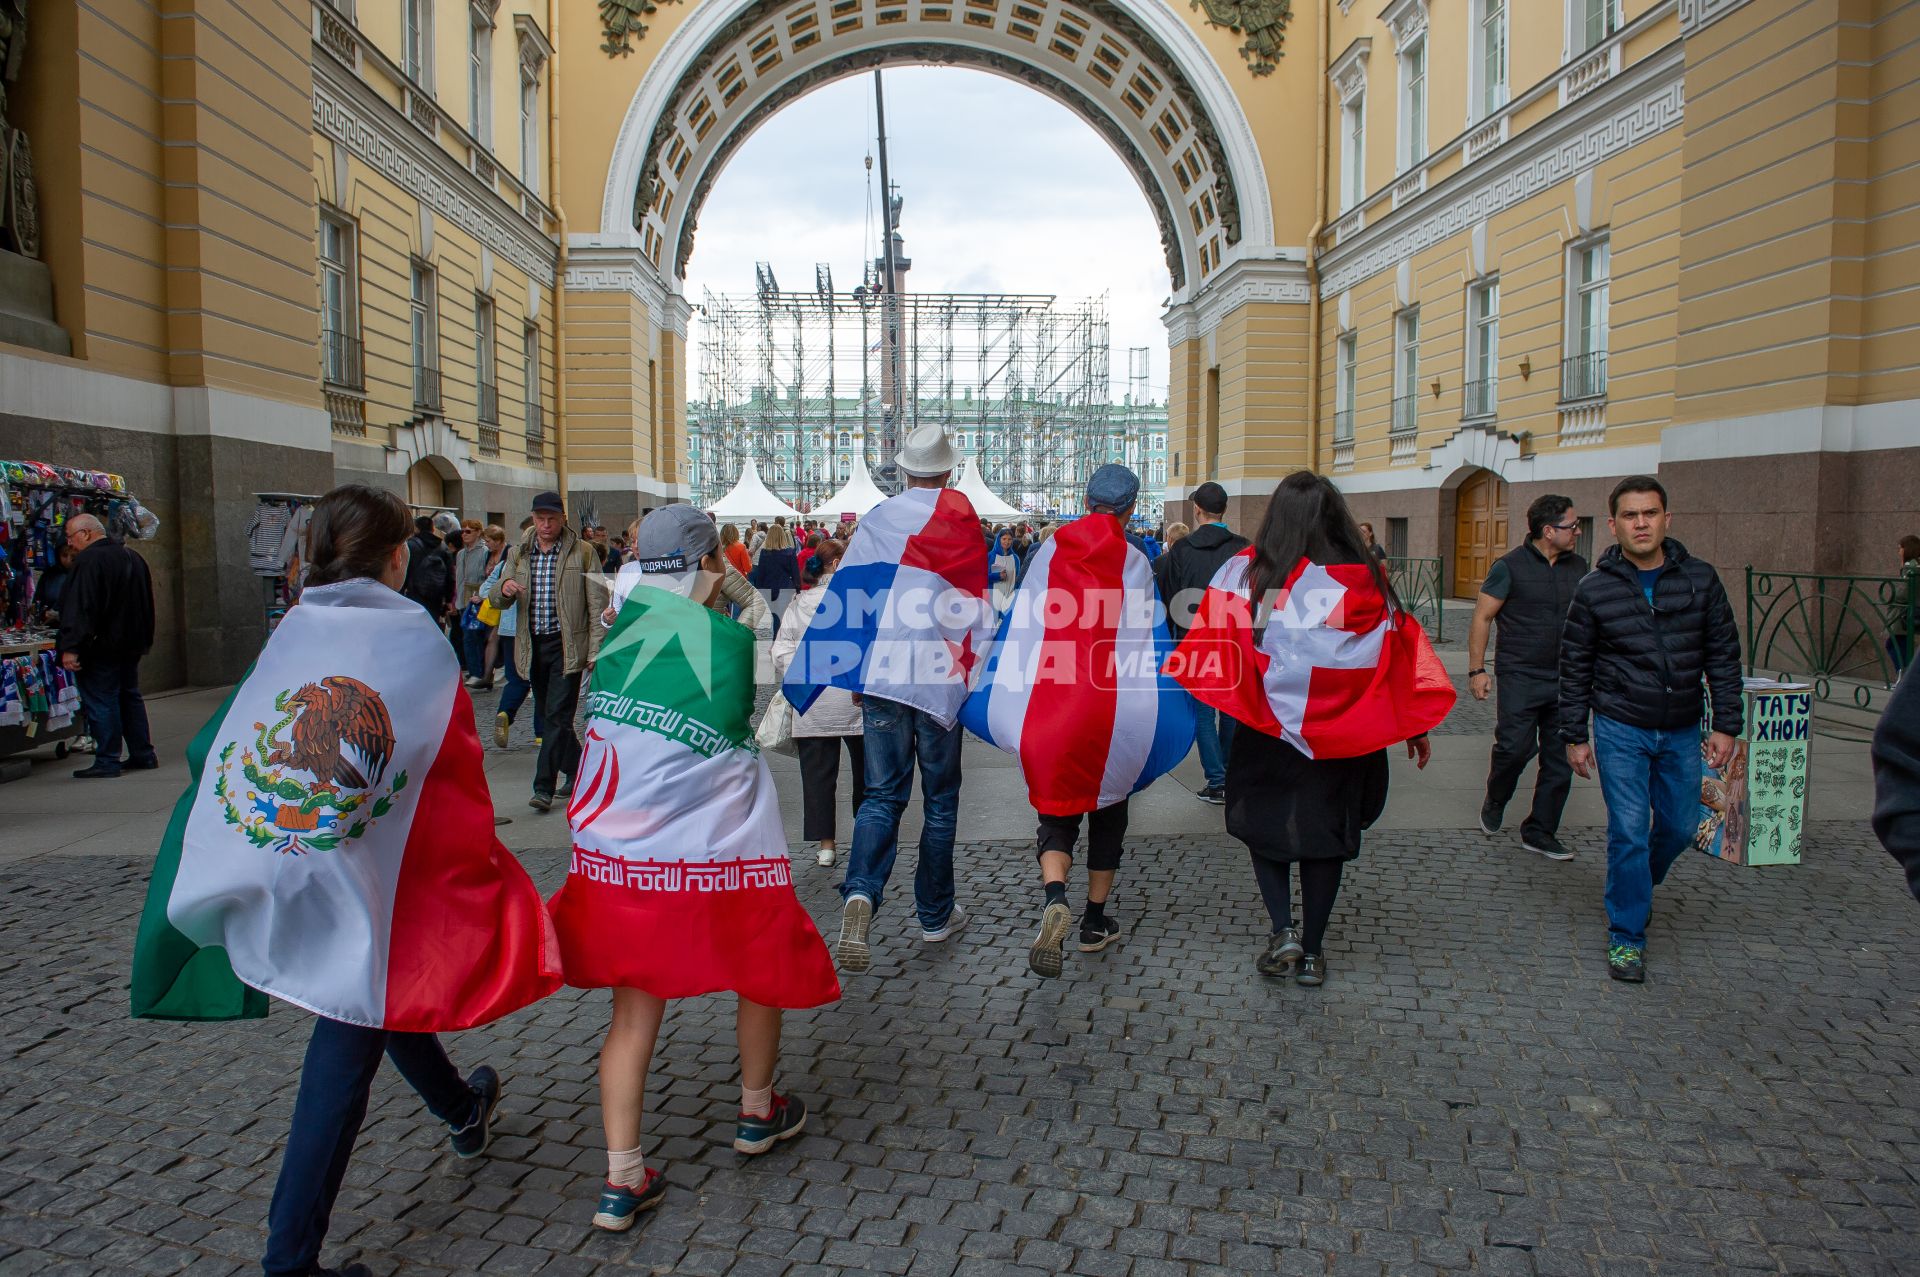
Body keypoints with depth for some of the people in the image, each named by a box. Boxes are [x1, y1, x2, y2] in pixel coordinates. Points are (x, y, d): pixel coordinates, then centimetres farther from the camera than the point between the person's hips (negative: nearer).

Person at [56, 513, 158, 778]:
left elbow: (79, 607, -22)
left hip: (101, 647, -9)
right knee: (130, 696, 15)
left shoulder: (89, 560, -16)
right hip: (131, 645, 9)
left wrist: (70, 647, -23)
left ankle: (107, 762, -2)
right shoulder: (131, 556, 13)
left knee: (100, 702, -4)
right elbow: (146, 604, 19)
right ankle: (143, 754, 18)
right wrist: (142, 640, 24)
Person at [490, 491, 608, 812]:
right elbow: (496, 599, 9)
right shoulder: (519, 553, 9)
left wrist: (596, 650, -12)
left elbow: (597, 603, -5)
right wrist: (504, 588, -16)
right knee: (546, 716, 13)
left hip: (567, 645, -5)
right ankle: (575, 771, 29)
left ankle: (544, 787, -6)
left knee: (557, 715, -9)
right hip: (533, 645, 6)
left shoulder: (583, 552, -3)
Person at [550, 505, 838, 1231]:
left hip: (620, 848, 4)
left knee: (635, 1012, 13)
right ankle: (757, 1115, 40)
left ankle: (622, 1179, 12)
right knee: (766, 972, 22)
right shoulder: (728, 635, -11)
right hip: (718, 849, -3)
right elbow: (736, 724, -2)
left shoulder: (625, 620, 0)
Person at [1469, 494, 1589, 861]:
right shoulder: (1510, 566, -6)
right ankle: (1495, 799, 19)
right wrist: (1476, 669, -10)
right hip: (1520, 676, -5)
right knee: (1516, 746, -12)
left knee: (1560, 758, 6)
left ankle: (1540, 832, 17)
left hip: (1565, 680, 5)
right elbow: (1482, 618, -5)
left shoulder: (1577, 567, 10)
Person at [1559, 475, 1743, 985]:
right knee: (1629, 832, -5)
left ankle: (1635, 888, 42)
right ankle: (1627, 936, 8)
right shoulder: (1595, 589, -6)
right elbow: (1575, 668, 1)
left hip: (1682, 732, 3)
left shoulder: (1700, 579, -1)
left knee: (1680, 827, 13)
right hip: (1620, 731, -3)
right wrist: (1574, 736, 1)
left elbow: (1723, 656, 4)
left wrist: (1726, 725, 0)